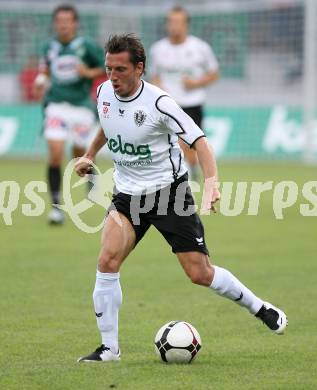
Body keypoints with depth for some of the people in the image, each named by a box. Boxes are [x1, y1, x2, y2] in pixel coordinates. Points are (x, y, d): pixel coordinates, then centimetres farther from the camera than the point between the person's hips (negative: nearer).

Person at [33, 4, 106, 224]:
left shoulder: (86, 46, -5)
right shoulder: (50, 47, 5)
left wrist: (90, 73, -17)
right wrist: (41, 80, 4)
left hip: (81, 107, -1)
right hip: (56, 106, 1)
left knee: (80, 158, 9)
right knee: (55, 155, -14)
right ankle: (56, 206, -8)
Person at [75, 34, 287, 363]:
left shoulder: (158, 102, -20)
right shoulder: (104, 93, -2)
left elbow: (198, 141, -20)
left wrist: (211, 180, -34)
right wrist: (89, 156, 30)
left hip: (169, 191, -4)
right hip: (128, 195, 4)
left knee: (200, 274, -3)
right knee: (107, 261, -18)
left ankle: (259, 308, 23)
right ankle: (109, 348, -8)